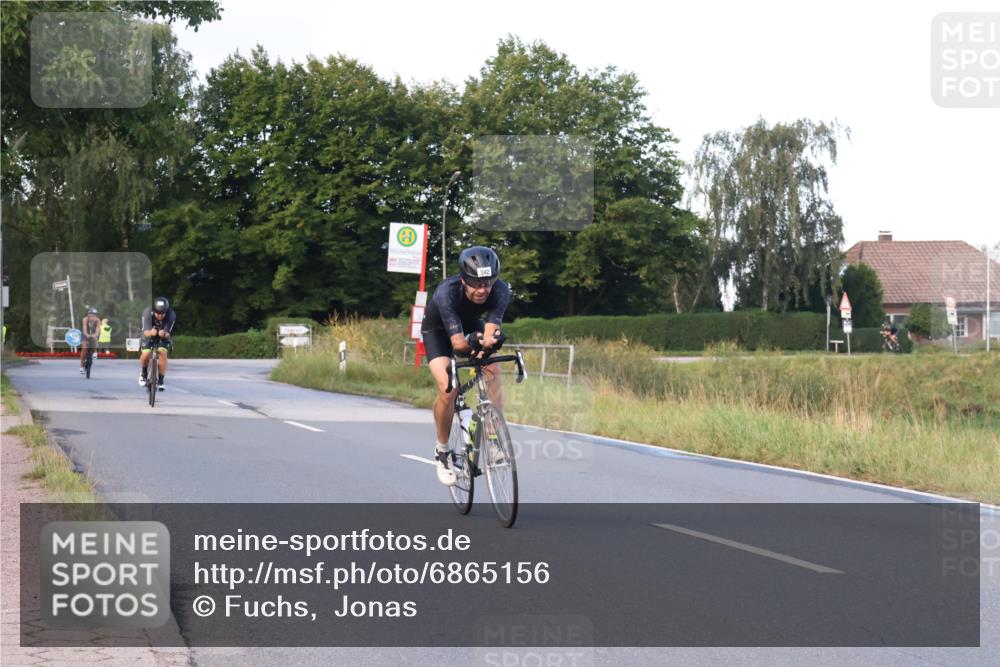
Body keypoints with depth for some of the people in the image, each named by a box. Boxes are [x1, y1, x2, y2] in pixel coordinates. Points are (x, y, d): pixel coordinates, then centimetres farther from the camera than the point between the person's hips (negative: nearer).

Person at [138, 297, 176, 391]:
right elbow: (146, 332, -35)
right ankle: (144, 373, 8)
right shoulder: (147, 313, -31)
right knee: (145, 354, -24)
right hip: (149, 337, -1)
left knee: (163, 352, -26)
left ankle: (160, 381, -13)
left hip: (163, 337, 1)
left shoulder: (171, 315, -29)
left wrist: (164, 334, -54)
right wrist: (151, 332, -58)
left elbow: (167, 333, -30)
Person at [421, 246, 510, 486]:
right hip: (437, 329, -3)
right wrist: (477, 341, -64)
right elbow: (458, 343, -45)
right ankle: (442, 451, -2)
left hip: (471, 325, 3)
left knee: (494, 372, -23)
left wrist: (487, 341, -62)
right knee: (448, 388, -22)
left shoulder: (500, 290, -32)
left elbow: (491, 331, -40)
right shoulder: (447, 292, -40)